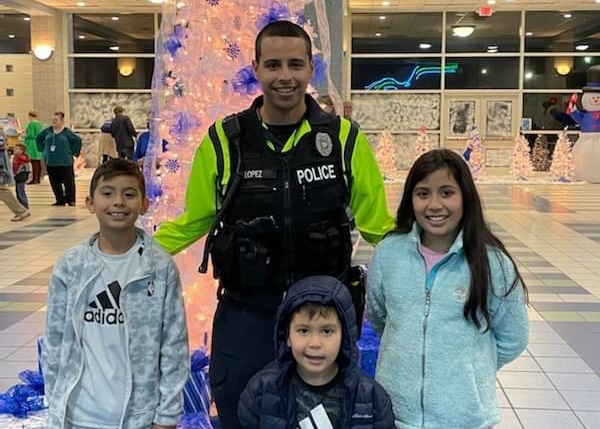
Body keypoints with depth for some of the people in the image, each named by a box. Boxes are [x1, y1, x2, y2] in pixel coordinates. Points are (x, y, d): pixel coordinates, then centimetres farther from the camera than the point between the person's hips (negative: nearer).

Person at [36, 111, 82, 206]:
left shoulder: (67, 132, -6)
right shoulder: (47, 131, 6)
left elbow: (78, 140, -5)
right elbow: (39, 139, 22)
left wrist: (73, 152, -5)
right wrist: (43, 149, 14)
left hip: (65, 162, -5)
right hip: (50, 162, 5)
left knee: (68, 182, 0)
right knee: (55, 183, 8)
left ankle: (71, 200, 12)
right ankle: (60, 200, 19)